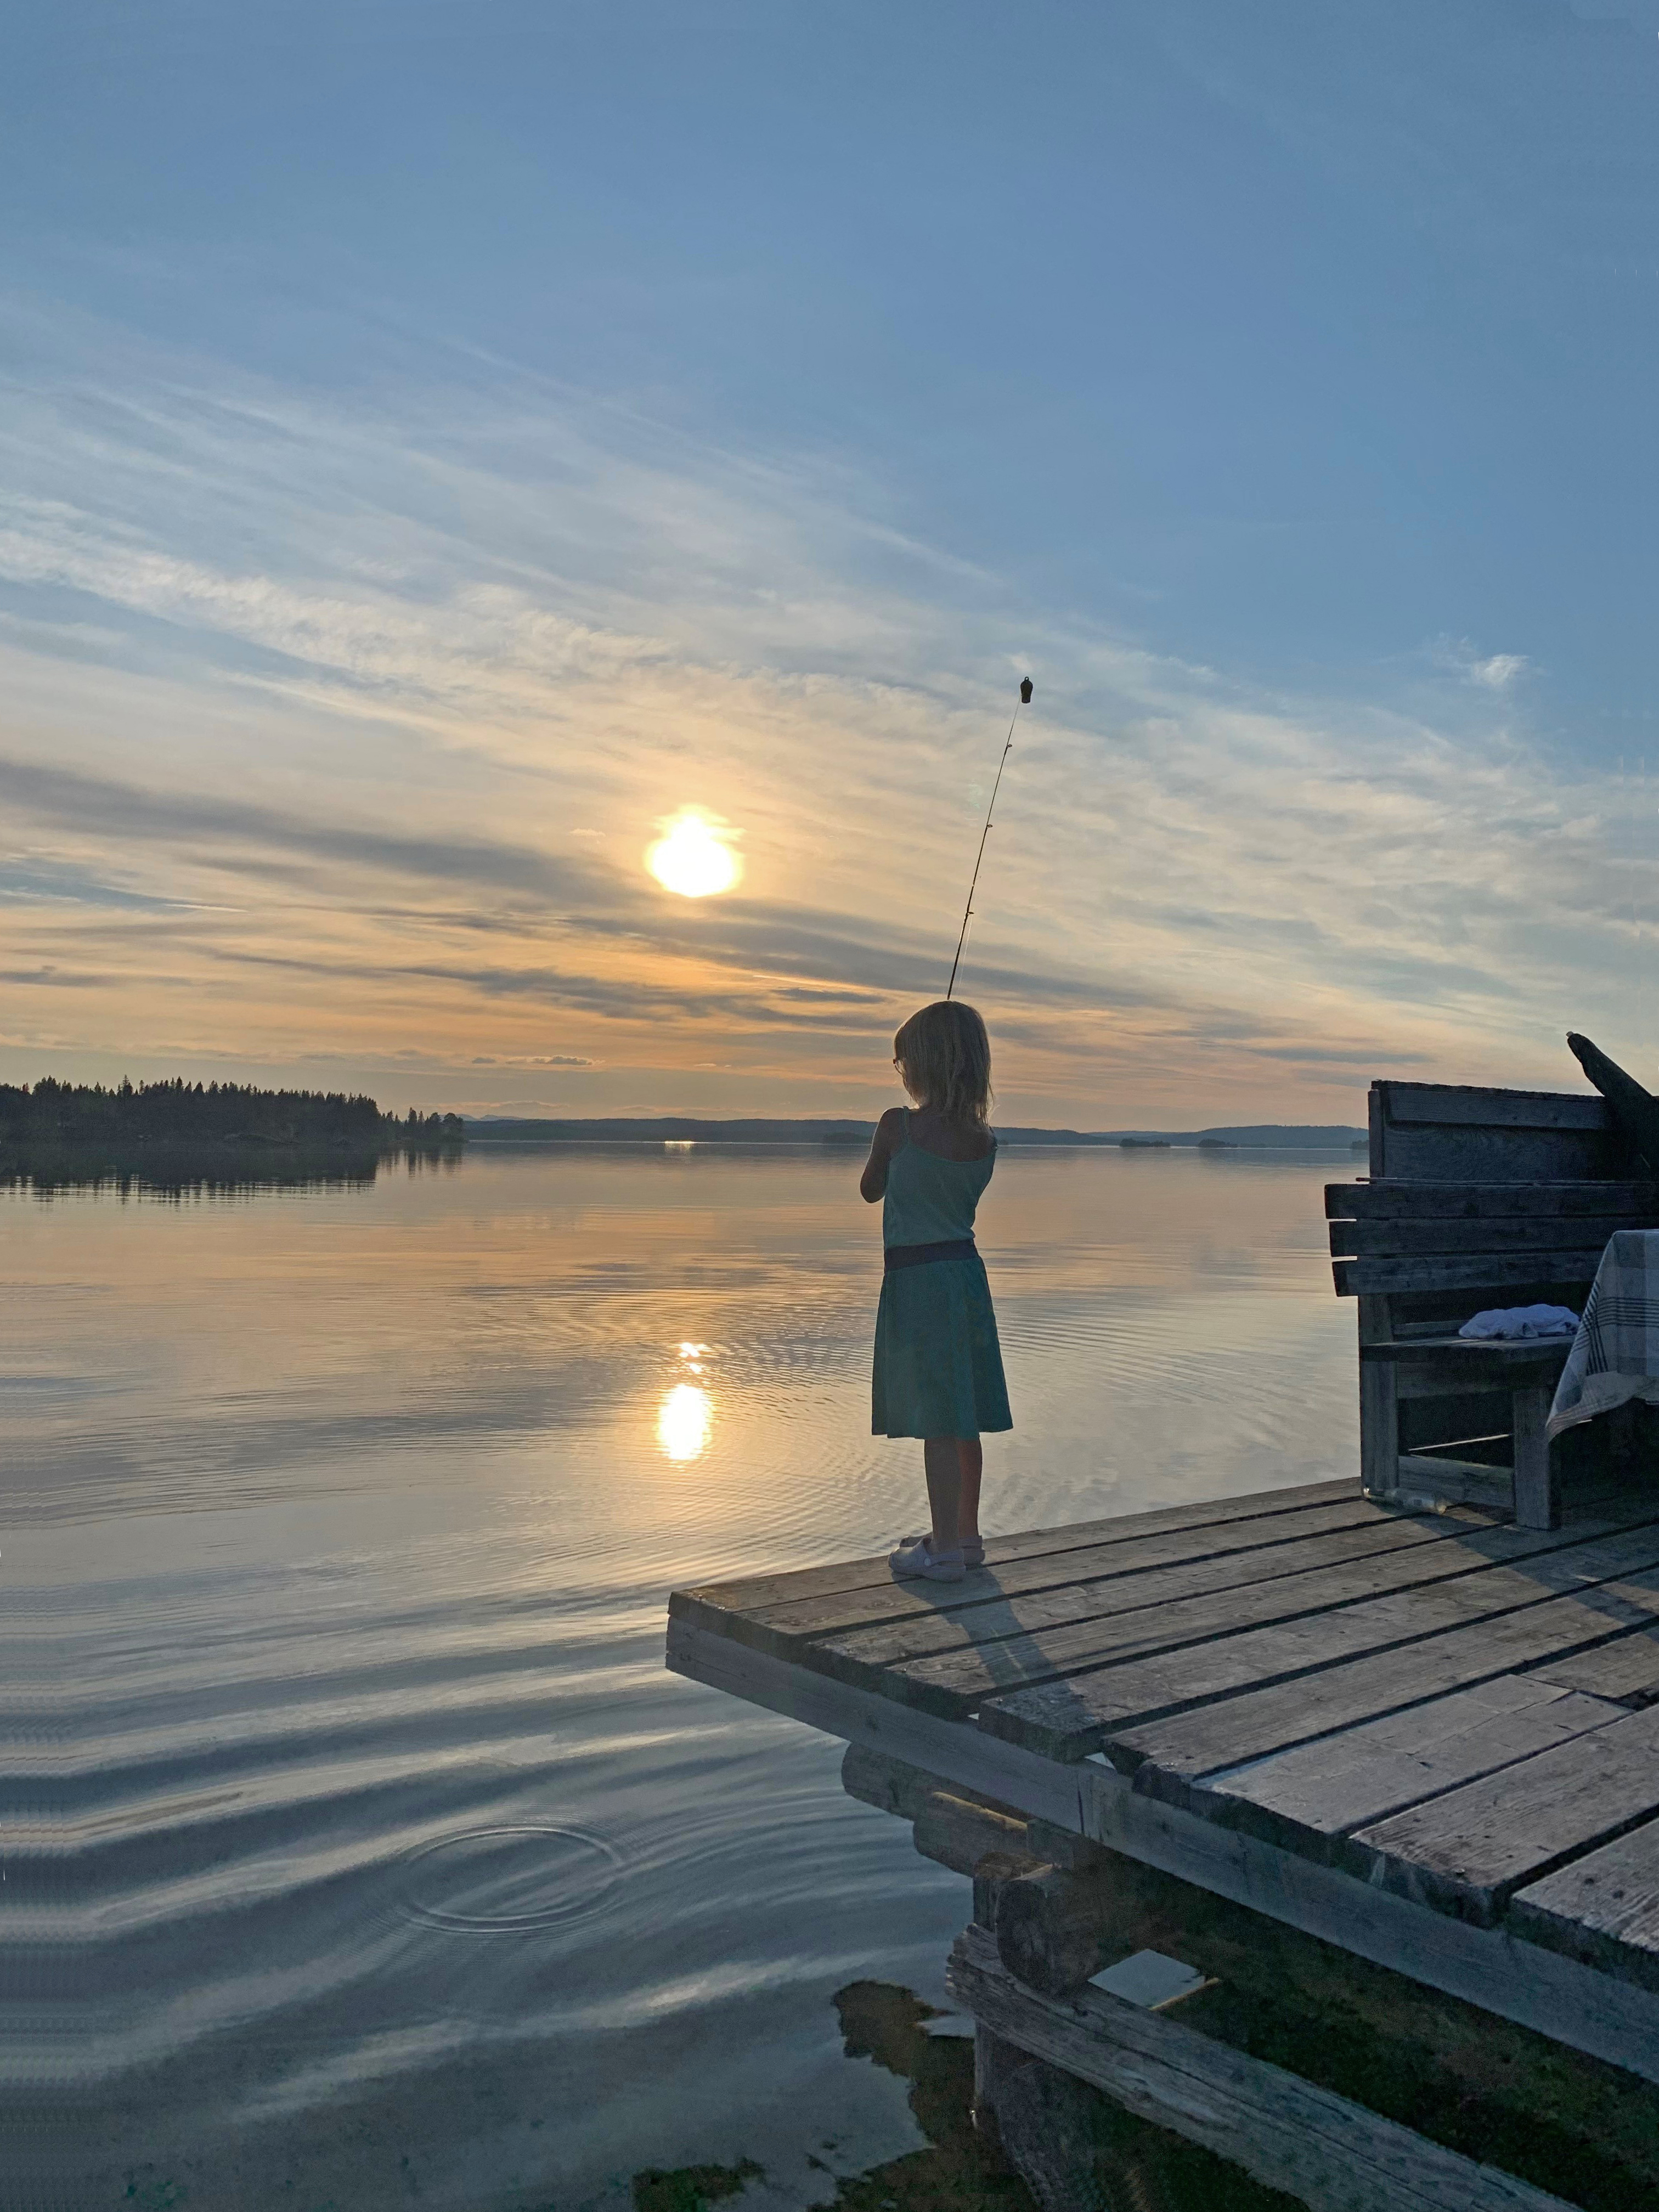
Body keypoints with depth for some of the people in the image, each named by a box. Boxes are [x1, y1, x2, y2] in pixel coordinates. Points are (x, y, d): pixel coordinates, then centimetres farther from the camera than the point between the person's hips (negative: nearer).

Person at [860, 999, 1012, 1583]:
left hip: (917, 1279, -7)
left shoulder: (898, 1125, -14)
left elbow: (871, 1190, 2)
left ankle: (945, 1550, 6)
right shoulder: (984, 1140, 2)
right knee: (962, 1419, 15)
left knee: (938, 1421, -2)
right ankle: (965, 1535, 26)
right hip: (966, 1270, 7)